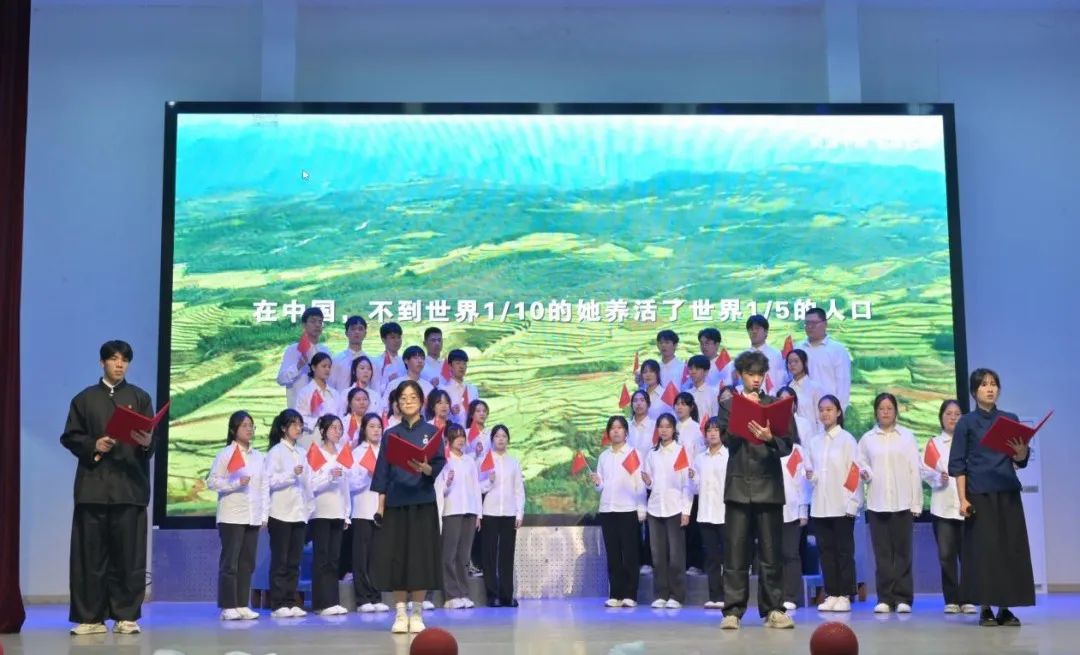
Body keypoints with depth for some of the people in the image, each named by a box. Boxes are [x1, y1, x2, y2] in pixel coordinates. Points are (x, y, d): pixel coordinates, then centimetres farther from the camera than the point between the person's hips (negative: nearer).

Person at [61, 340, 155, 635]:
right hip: (93, 484, 1)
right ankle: (91, 617, 5)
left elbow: (152, 440, 5)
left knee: (128, 553, -2)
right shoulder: (85, 398, 13)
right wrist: (93, 445, -10)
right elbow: (70, 437, 8)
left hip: (130, 484, -1)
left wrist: (147, 443, -18)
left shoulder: (140, 397, 12)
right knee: (90, 552, 0)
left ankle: (126, 616, 3)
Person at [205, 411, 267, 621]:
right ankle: (228, 607, 1)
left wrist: (264, 514, 7)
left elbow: (264, 487, 12)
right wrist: (236, 483, -18)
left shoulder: (259, 456, 13)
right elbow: (211, 481, -7)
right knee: (229, 562, -3)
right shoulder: (225, 454, -3)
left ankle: (242, 605, 13)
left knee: (247, 563, 7)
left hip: (253, 517, 5)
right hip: (232, 516, -5)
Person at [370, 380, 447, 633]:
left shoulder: (431, 431, 4)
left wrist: (426, 469, -24)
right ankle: (400, 613, 9)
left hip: (423, 501, -1)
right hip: (395, 502, 1)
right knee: (396, 555, 0)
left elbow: (440, 465, -2)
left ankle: (417, 613, 8)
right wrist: (380, 505, -1)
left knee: (421, 554, -2)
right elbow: (383, 471, 6)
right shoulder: (391, 434, 8)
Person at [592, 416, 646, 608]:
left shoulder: (633, 453, 1)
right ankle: (615, 595, 8)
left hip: (628, 510, -4)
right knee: (612, 555, 4)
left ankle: (630, 595, 3)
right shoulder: (603, 456, 13)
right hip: (607, 510, 4)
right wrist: (597, 483, -6)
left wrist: (642, 511, -8)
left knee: (629, 554, -1)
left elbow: (640, 484, -3)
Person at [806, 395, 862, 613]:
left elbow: (854, 472, -6)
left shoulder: (847, 439, -3)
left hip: (842, 505, -5)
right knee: (825, 551, 6)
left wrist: (852, 504, -10)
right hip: (819, 505, 5)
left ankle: (844, 596, 7)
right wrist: (810, 476, -5)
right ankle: (831, 595, 13)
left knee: (844, 551, 2)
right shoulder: (814, 441, 12)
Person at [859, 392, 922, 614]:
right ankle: (885, 598, 4)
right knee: (882, 552, 1)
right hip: (876, 502, 1)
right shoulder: (867, 438, 9)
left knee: (902, 551, 0)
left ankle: (902, 598, 4)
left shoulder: (907, 436, 6)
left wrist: (916, 503, 0)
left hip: (902, 502, -1)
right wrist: (864, 472, -11)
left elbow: (915, 470, 4)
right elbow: (860, 463, 14)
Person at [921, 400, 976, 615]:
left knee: (967, 554, -2)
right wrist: (938, 478, -11)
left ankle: (967, 599, 6)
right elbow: (923, 470, 6)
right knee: (946, 554, 0)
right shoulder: (933, 444, 12)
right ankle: (951, 600, 8)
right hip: (943, 506, 1)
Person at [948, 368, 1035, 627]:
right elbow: (957, 464, -2)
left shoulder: (1010, 419, 11)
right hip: (980, 494, -3)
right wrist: (962, 499, -10)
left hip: (1008, 493, 3)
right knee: (984, 548, -5)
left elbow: (1021, 461, 10)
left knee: (1012, 548, 0)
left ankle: (1006, 608, 7)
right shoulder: (966, 422, 2)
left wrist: (1021, 450, -14)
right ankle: (986, 608, 1)